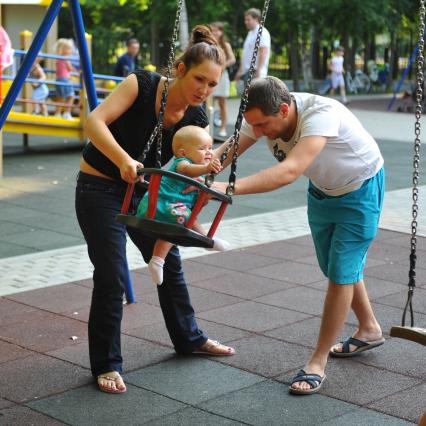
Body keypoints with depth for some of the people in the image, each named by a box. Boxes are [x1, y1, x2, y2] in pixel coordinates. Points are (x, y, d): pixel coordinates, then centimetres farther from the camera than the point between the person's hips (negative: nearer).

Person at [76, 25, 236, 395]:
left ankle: (188, 338, 37)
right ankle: (106, 364, 6)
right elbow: (95, 122, -32)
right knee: (112, 275, -9)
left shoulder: (198, 119, -9)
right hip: (99, 187, -6)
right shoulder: (142, 85, -22)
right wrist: (123, 160, -46)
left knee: (169, 261, 16)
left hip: (142, 189, 6)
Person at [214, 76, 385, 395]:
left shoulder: (321, 113, -43)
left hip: (360, 190, -7)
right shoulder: (263, 117, -22)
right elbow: (221, 155, -27)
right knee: (335, 268, 18)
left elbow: (290, 171, -56)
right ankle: (369, 330, 42)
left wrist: (228, 188, -64)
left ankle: (318, 362, 4)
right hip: (322, 190, 7)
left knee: (341, 270, -8)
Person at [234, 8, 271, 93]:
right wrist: (240, 71, 23)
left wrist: (258, 70, -25)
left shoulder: (262, 33, -9)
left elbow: (263, 53, -18)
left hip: (255, 72, -10)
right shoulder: (250, 33, 21)